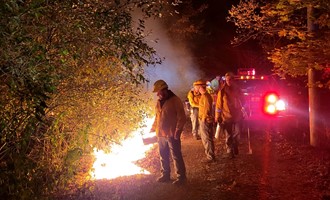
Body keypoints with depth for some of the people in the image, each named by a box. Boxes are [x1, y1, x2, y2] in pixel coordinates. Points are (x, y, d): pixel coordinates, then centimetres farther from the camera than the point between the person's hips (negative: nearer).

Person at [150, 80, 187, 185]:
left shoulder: (175, 100, -10)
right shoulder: (159, 102, 11)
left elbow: (181, 118, -12)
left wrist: (178, 131, -18)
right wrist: (153, 128, 13)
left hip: (172, 135, -7)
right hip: (161, 134, 7)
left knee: (176, 156, -1)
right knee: (163, 156, 14)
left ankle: (181, 177, 8)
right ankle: (165, 175, 27)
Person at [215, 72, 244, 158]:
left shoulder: (237, 89, 2)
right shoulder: (222, 91, -7)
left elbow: (243, 102, 13)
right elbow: (218, 105, -6)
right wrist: (217, 117, -7)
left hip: (236, 116, 2)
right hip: (226, 116, -2)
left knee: (236, 134, 9)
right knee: (228, 135, 5)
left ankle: (235, 148, 34)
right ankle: (230, 151, 18)